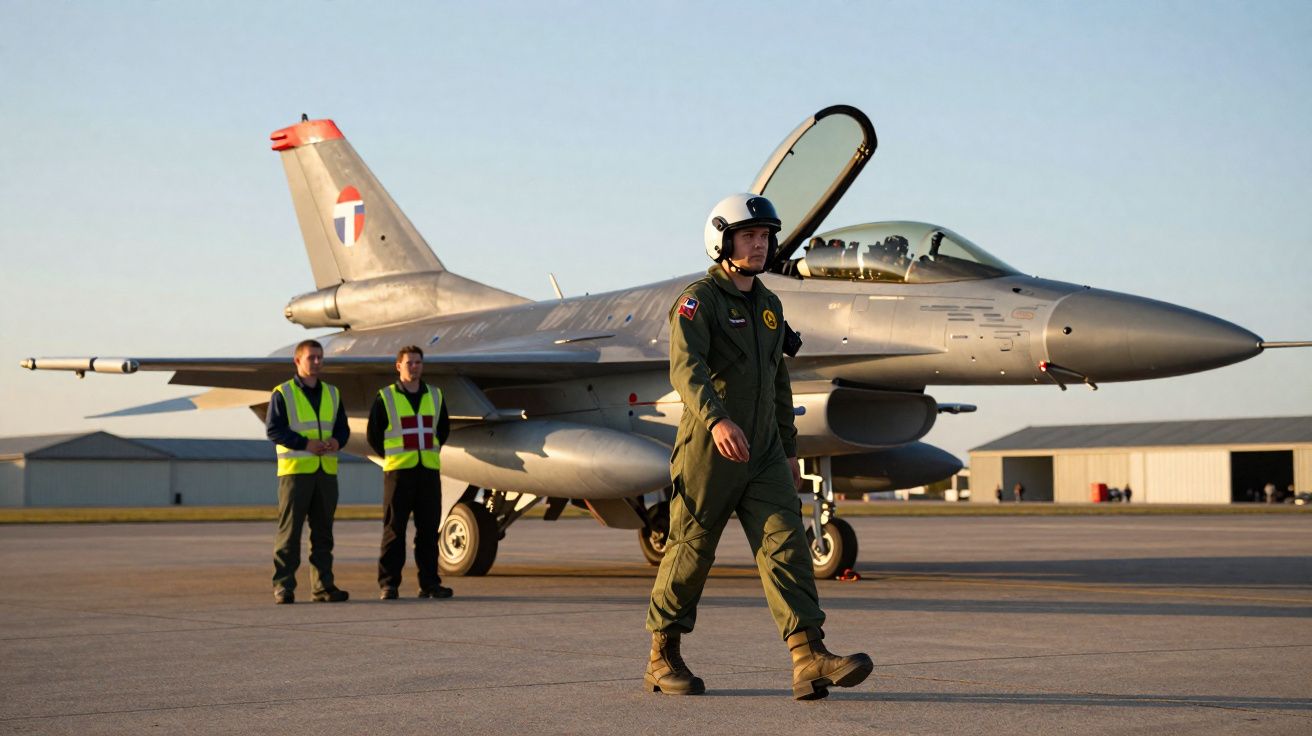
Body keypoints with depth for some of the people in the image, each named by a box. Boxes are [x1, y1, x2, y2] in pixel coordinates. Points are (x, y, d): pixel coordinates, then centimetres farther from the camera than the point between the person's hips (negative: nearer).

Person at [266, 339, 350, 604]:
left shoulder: (332, 394, 16)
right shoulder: (282, 393, 0)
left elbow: (343, 427, 16)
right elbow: (273, 428, -8)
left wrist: (337, 441, -7)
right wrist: (305, 443, -17)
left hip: (326, 470, 5)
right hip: (295, 470, -5)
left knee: (323, 531, 7)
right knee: (289, 530, -5)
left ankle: (323, 586, 12)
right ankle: (283, 587, -1)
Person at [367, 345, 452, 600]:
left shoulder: (435, 396, 12)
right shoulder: (385, 398, 1)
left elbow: (443, 429, 23)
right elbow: (373, 434, 5)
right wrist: (390, 456, 7)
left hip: (429, 471, 4)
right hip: (398, 471, -4)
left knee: (428, 529, 4)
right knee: (394, 529, -3)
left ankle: (430, 583, 9)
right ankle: (388, 584, 0)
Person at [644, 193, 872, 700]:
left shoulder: (769, 305, 16)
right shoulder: (698, 299, -8)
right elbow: (685, 367, -24)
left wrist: (789, 448, 22)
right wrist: (717, 420, -41)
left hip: (762, 454, 6)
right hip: (708, 450, -6)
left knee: (786, 548, -8)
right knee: (689, 554, 3)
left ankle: (811, 661, -17)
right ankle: (663, 659, 18)